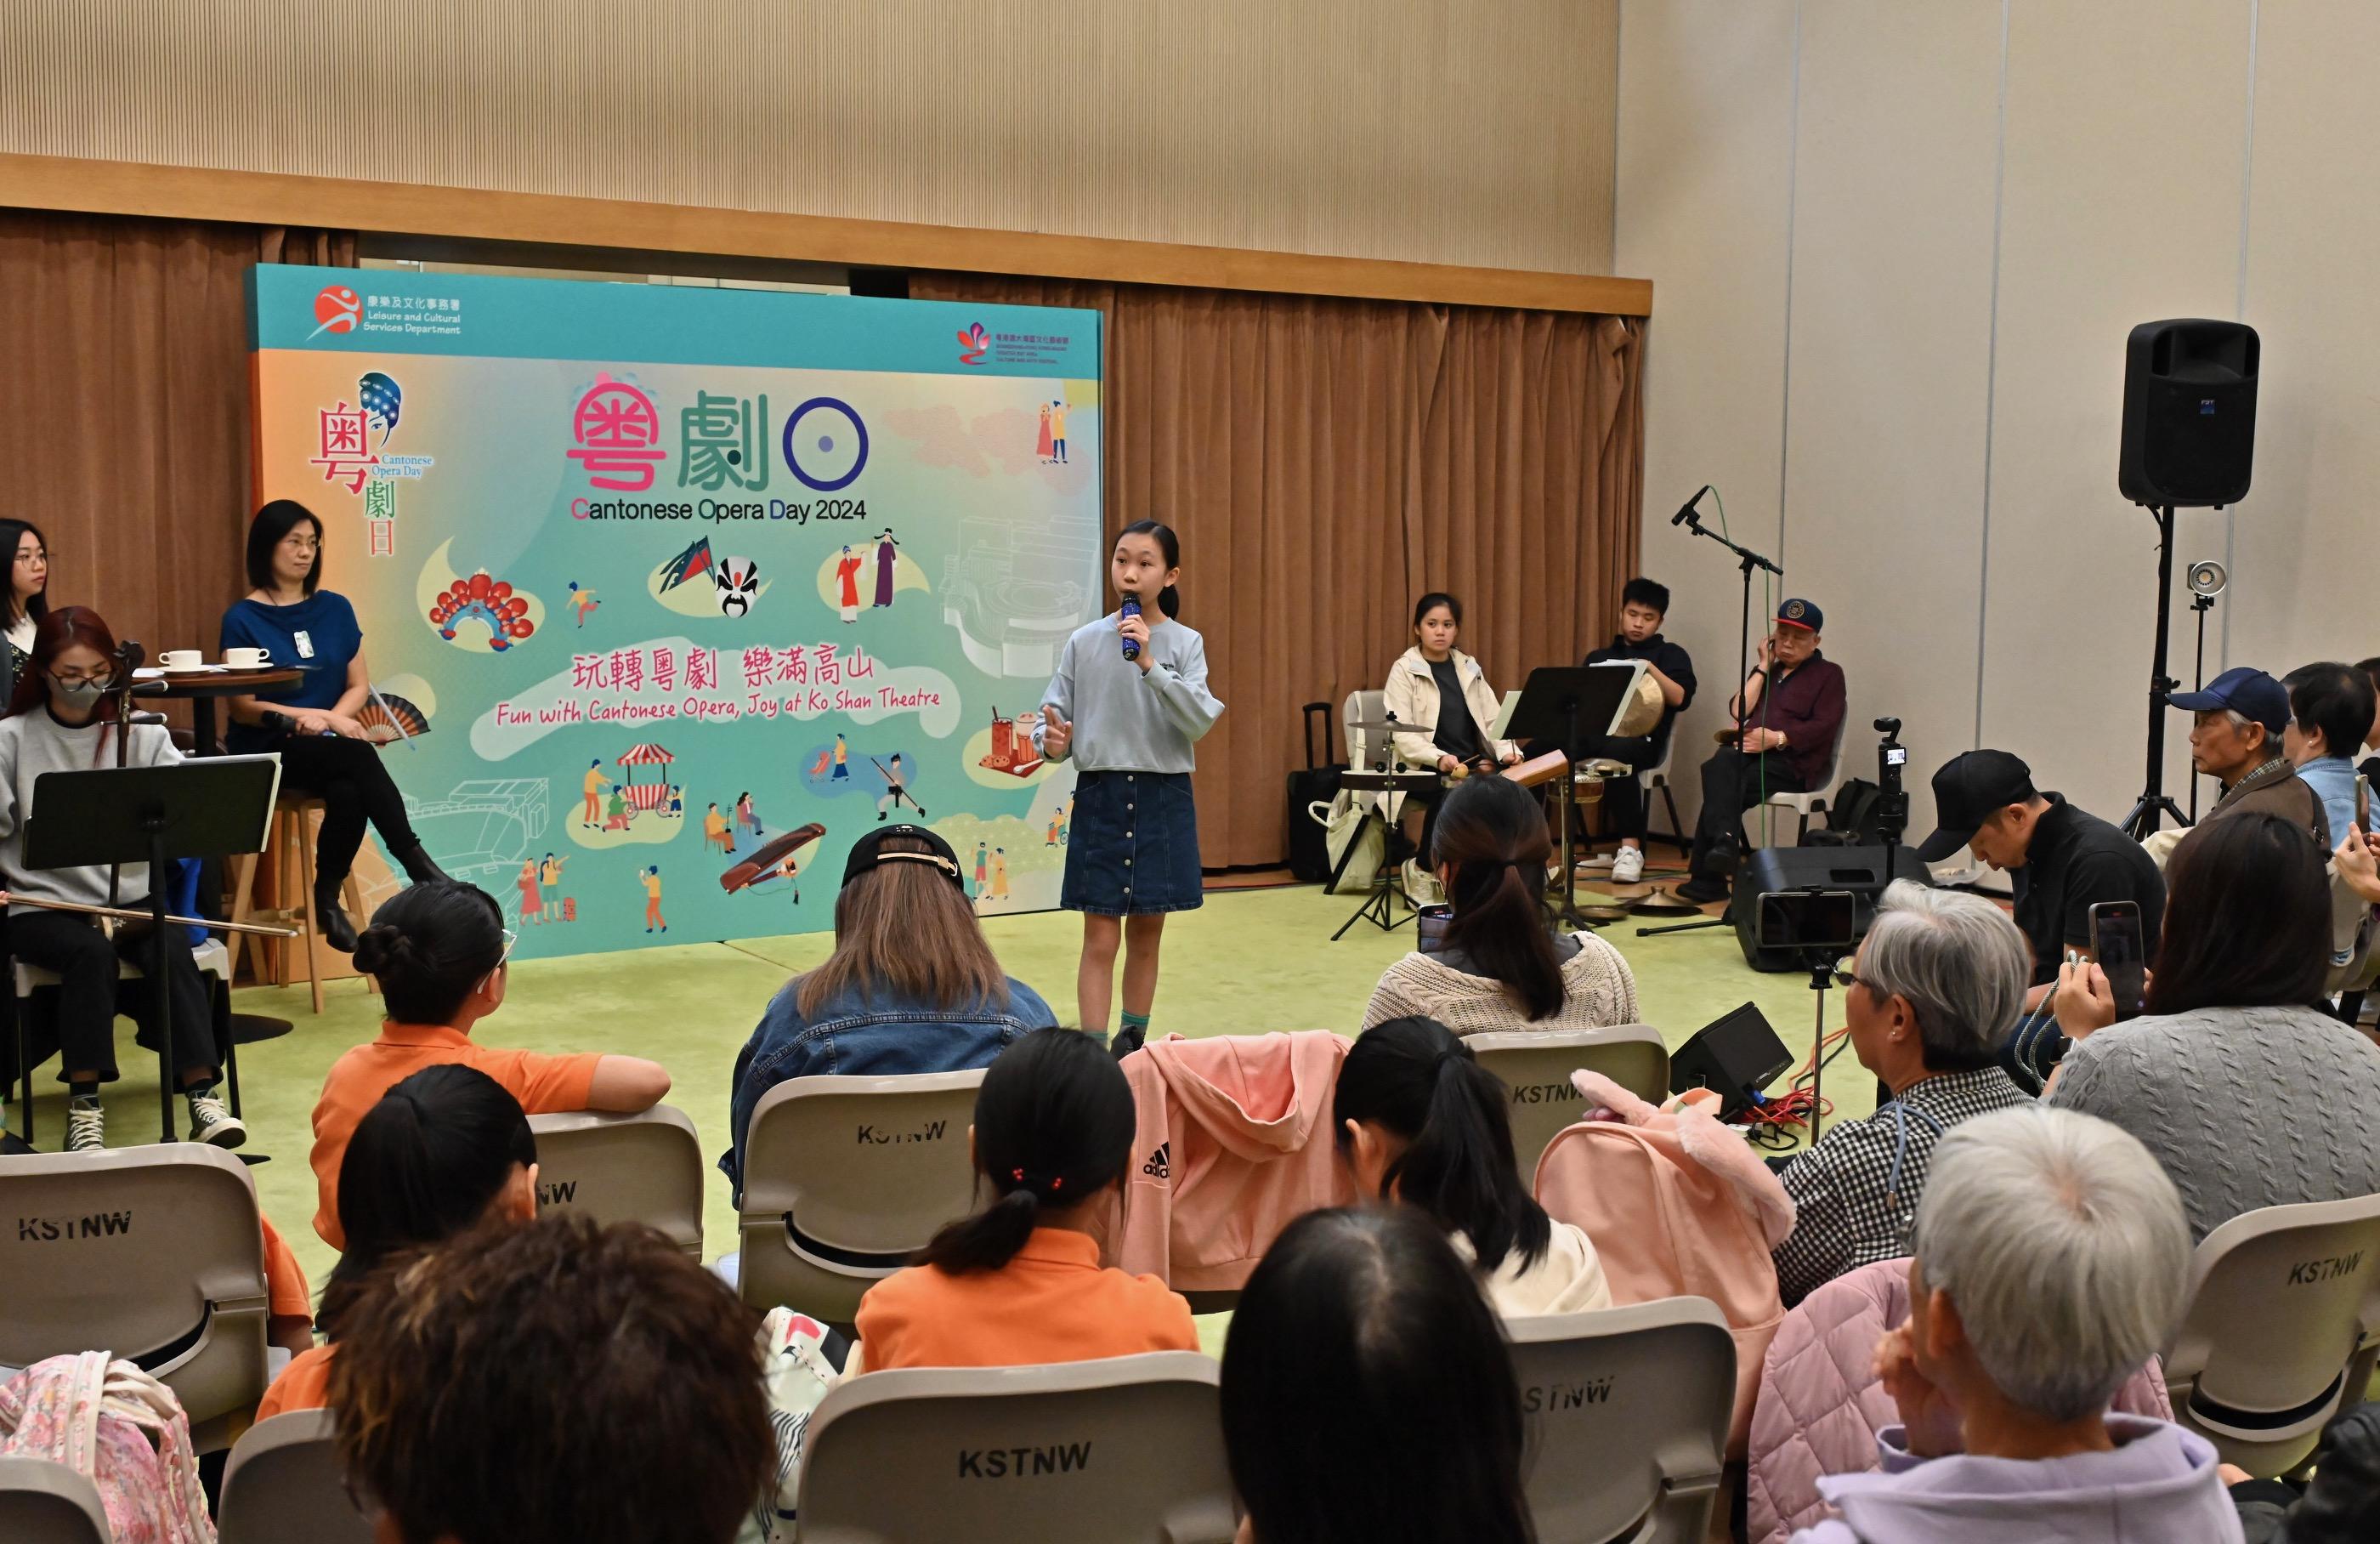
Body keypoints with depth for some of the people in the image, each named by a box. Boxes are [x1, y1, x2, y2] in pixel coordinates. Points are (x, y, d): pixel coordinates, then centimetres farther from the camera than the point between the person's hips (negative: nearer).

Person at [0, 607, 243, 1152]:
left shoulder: (140, 733, 7)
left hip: (128, 897, 2)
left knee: (172, 947, -28)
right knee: (91, 951, -32)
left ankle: (202, 1092, -29)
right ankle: (84, 1104, -26)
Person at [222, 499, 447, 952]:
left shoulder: (335, 609, 11)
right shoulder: (243, 619, -1)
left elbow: (359, 685, 11)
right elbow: (244, 708, -6)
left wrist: (332, 719, -10)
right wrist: (315, 718, -17)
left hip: (327, 749, 3)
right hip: (268, 752, -3)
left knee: (348, 793, -32)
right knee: (359, 755, -33)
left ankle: (327, 899, -14)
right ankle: (416, 864, -28)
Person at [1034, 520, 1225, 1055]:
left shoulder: (1186, 643, 0)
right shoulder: (1085, 641, 1)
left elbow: (1199, 722, -12)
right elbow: (1054, 715, 2)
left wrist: (1149, 664, -22)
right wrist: (1053, 742, -21)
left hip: (1163, 798, 1)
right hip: (1100, 795, -1)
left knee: (1146, 935, 11)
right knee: (1100, 940, -3)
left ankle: (1133, 1042, 26)